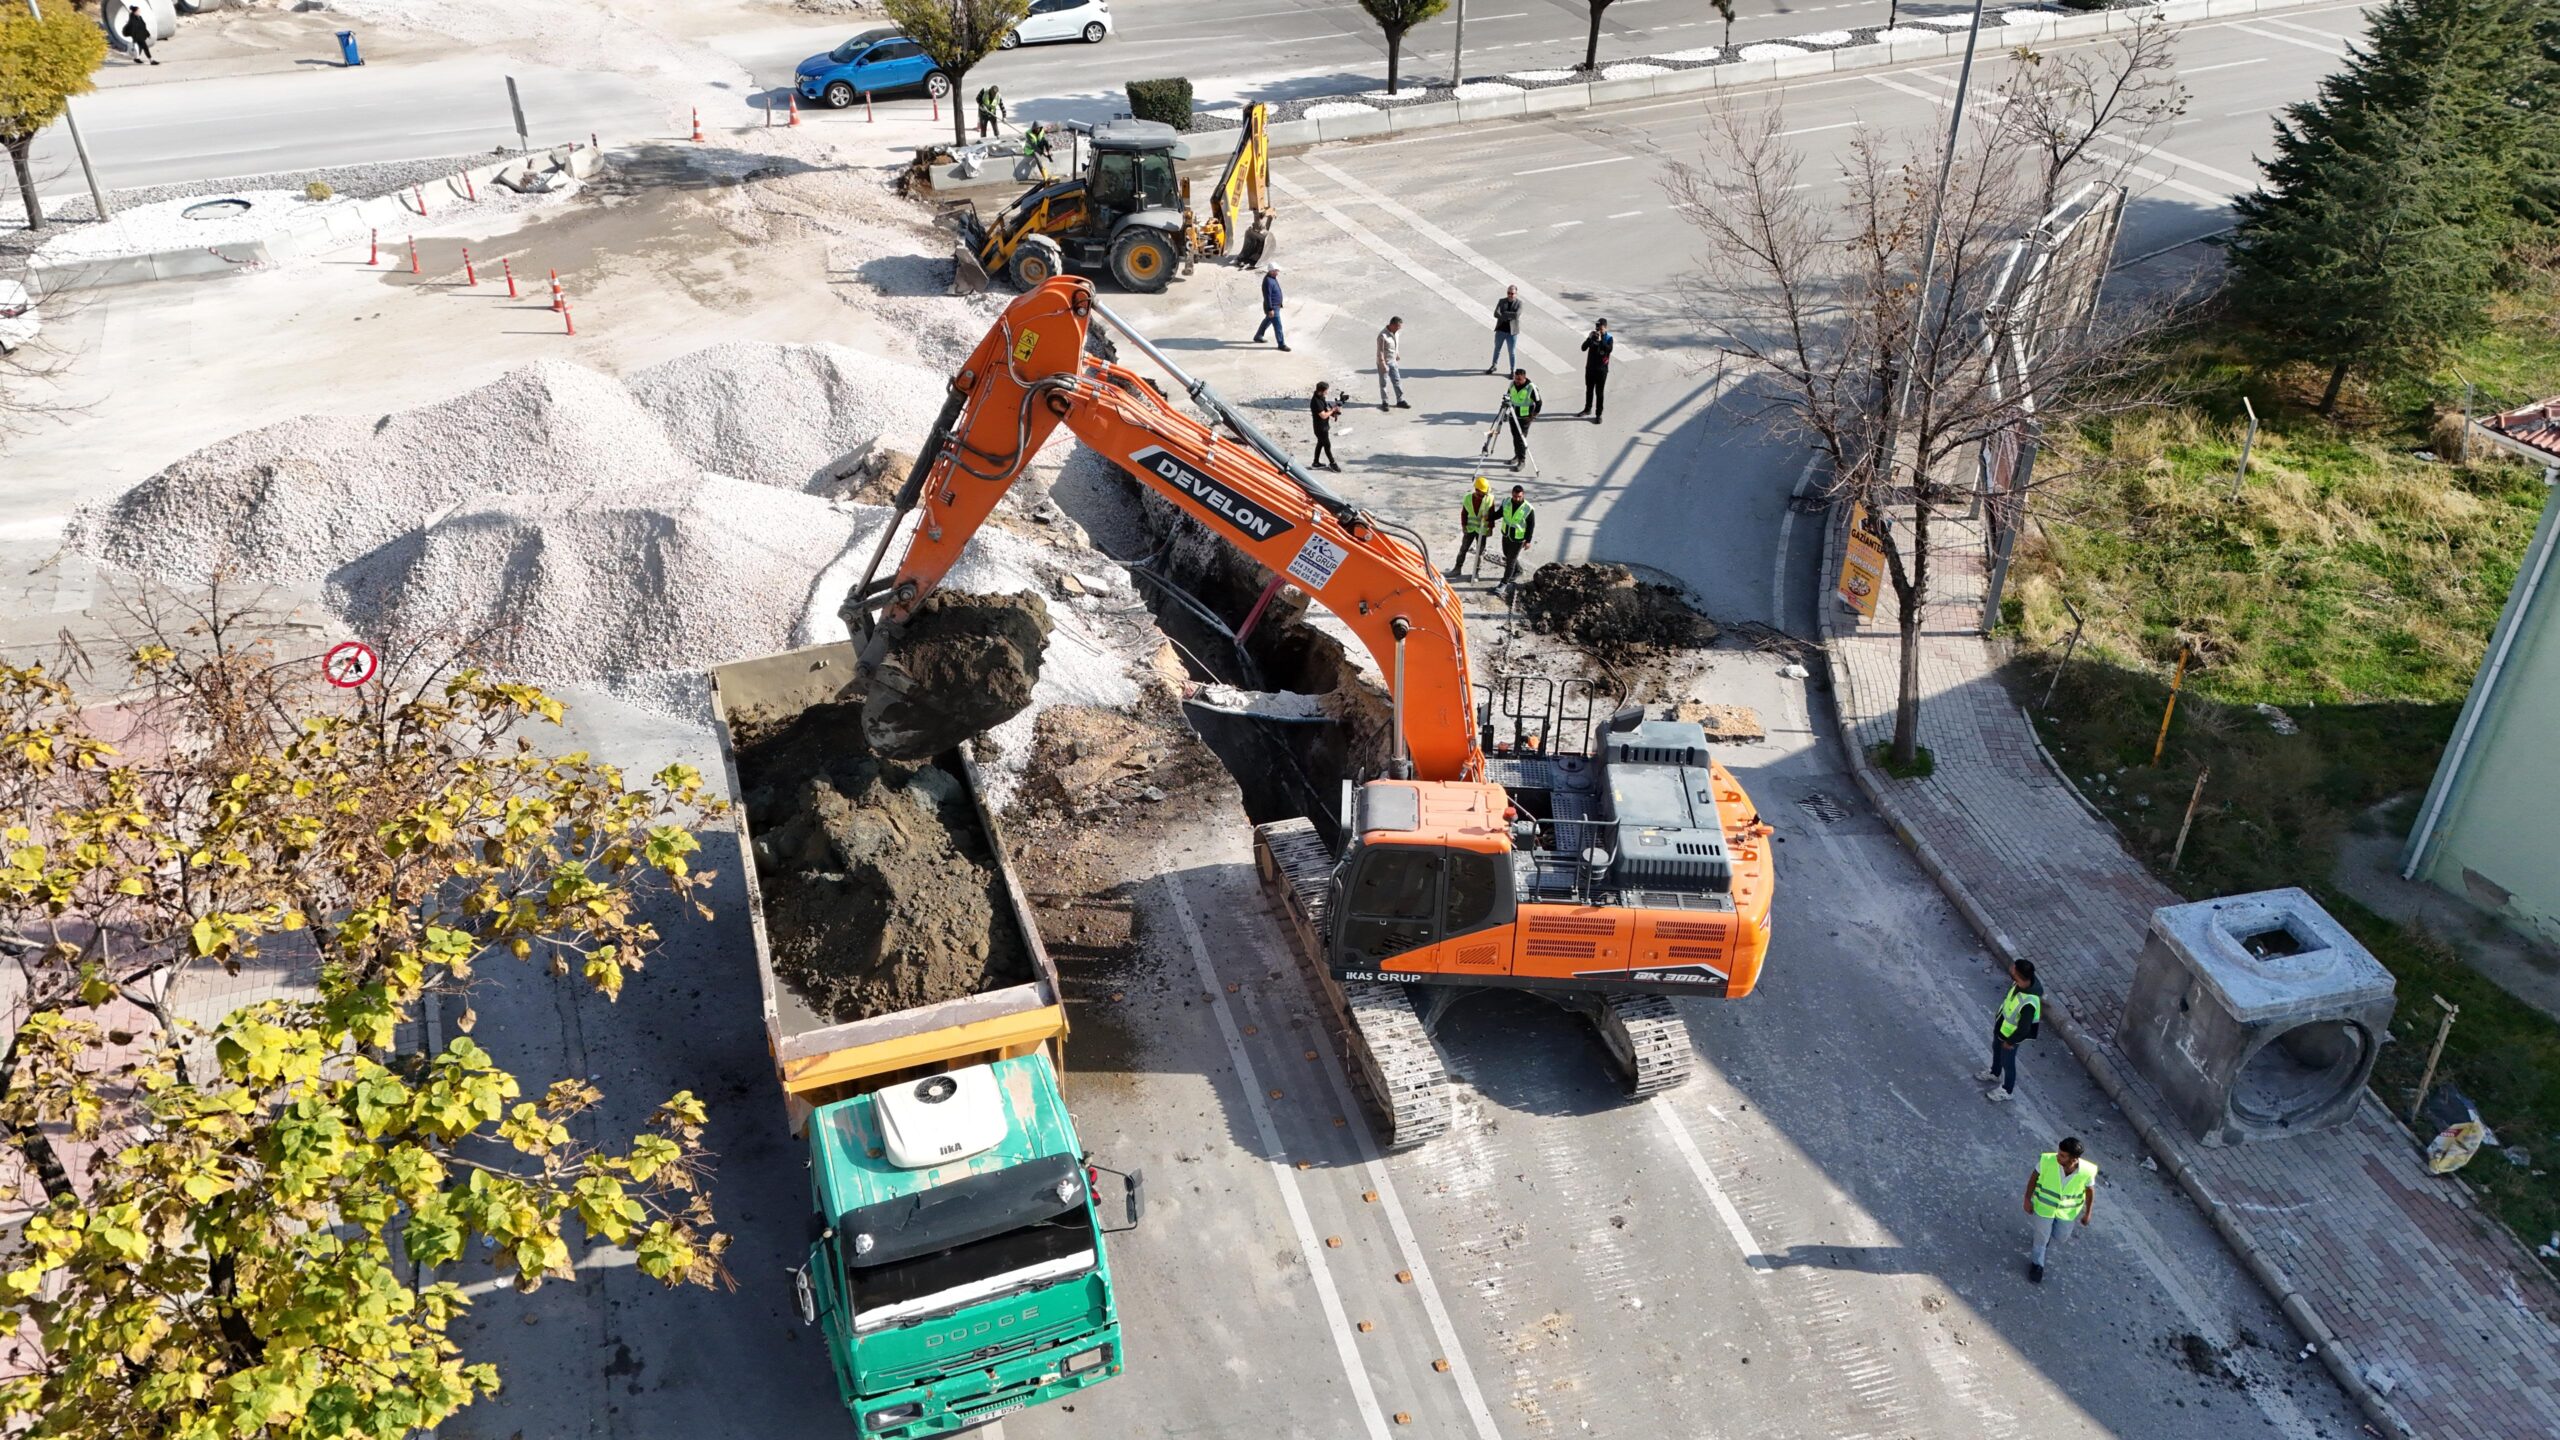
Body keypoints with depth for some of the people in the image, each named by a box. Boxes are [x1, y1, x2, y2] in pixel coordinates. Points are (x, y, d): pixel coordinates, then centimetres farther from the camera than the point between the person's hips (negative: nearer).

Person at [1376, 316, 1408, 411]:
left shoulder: (1396, 333, -1)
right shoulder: (1383, 336, -25)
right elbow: (1380, 351, -23)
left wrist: (1397, 354, 28)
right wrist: (1383, 365, -23)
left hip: (1393, 361, 7)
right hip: (1384, 363, -7)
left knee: (1397, 381, 10)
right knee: (1384, 383, 6)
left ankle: (1400, 401, 18)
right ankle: (1384, 402, 18)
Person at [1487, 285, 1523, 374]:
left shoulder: (1519, 303, -5)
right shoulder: (1501, 301, 1)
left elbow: (1516, 314, -21)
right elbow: (1496, 314, -11)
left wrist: (1504, 314, -14)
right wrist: (1509, 316, -20)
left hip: (1512, 331, -3)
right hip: (1500, 330, 3)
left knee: (1512, 352, 1)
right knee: (1497, 349, 18)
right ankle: (1494, 366, 37)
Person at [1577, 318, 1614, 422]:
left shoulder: (1609, 338, -11)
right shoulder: (1593, 336, -2)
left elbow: (1609, 350, -28)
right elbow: (1583, 348, -8)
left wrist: (1600, 340, -31)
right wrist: (1589, 338, -21)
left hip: (1602, 370, -4)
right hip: (1590, 367, 4)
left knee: (1599, 392, 2)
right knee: (1589, 390, 19)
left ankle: (1598, 415, 9)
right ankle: (1587, 409, 37)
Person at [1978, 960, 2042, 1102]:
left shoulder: (2029, 1003, -44)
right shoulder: (2021, 983, -21)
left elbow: (2024, 1029, -31)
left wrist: (2010, 1042, -16)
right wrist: (1999, 1012, 16)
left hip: (2010, 1035, -7)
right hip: (2001, 1026, 7)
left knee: (2007, 1062, 18)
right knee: (1996, 1049, 32)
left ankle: (2007, 1091, 44)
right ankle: (1994, 1073, 61)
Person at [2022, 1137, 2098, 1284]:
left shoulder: (2087, 1171, -32)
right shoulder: (2047, 1160, -35)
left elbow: (2090, 1190, -10)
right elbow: (2034, 1177, -14)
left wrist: (2088, 1213, 1)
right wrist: (2027, 1199, -6)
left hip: (2067, 1210, 2)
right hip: (2044, 1205, -2)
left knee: (2060, 1235, 24)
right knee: (2042, 1236, 14)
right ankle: (2037, 1264, 42)